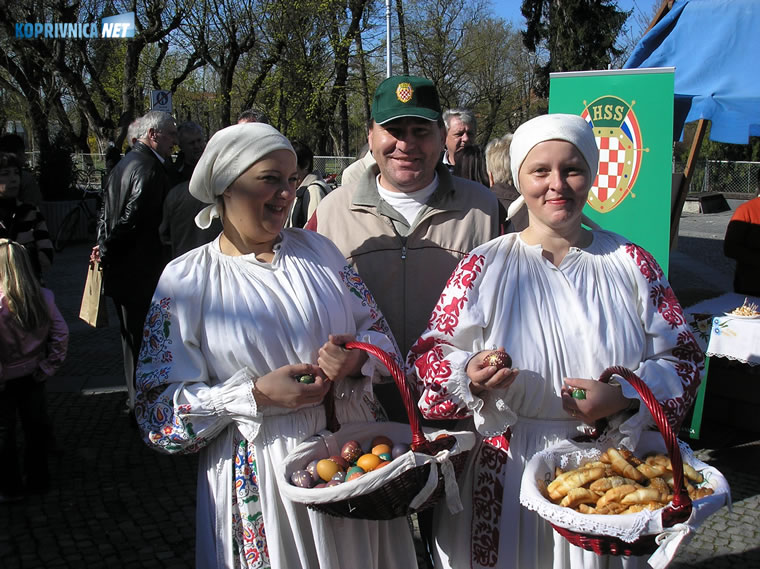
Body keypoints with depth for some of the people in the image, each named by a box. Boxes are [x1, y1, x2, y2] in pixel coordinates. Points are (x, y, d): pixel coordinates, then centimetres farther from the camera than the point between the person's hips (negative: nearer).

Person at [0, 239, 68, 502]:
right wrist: (48, 367, 1)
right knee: (36, 425, 18)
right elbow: (61, 334, -6)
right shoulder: (43, 297, -8)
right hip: (33, 376, 5)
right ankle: (37, 480, 32)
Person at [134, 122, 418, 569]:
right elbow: (157, 411, -8)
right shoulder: (186, 280, -5)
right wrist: (256, 395, -20)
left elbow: (379, 331, 9)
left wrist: (358, 358, -15)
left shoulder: (318, 249, 6)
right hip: (261, 480, -3)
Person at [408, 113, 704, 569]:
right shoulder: (484, 267, -2)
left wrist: (624, 397, -14)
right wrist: (470, 376, -22)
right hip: (506, 475, -1)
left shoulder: (631, 263, 2)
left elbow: (683, 357, 3)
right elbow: (431, 356, -1)